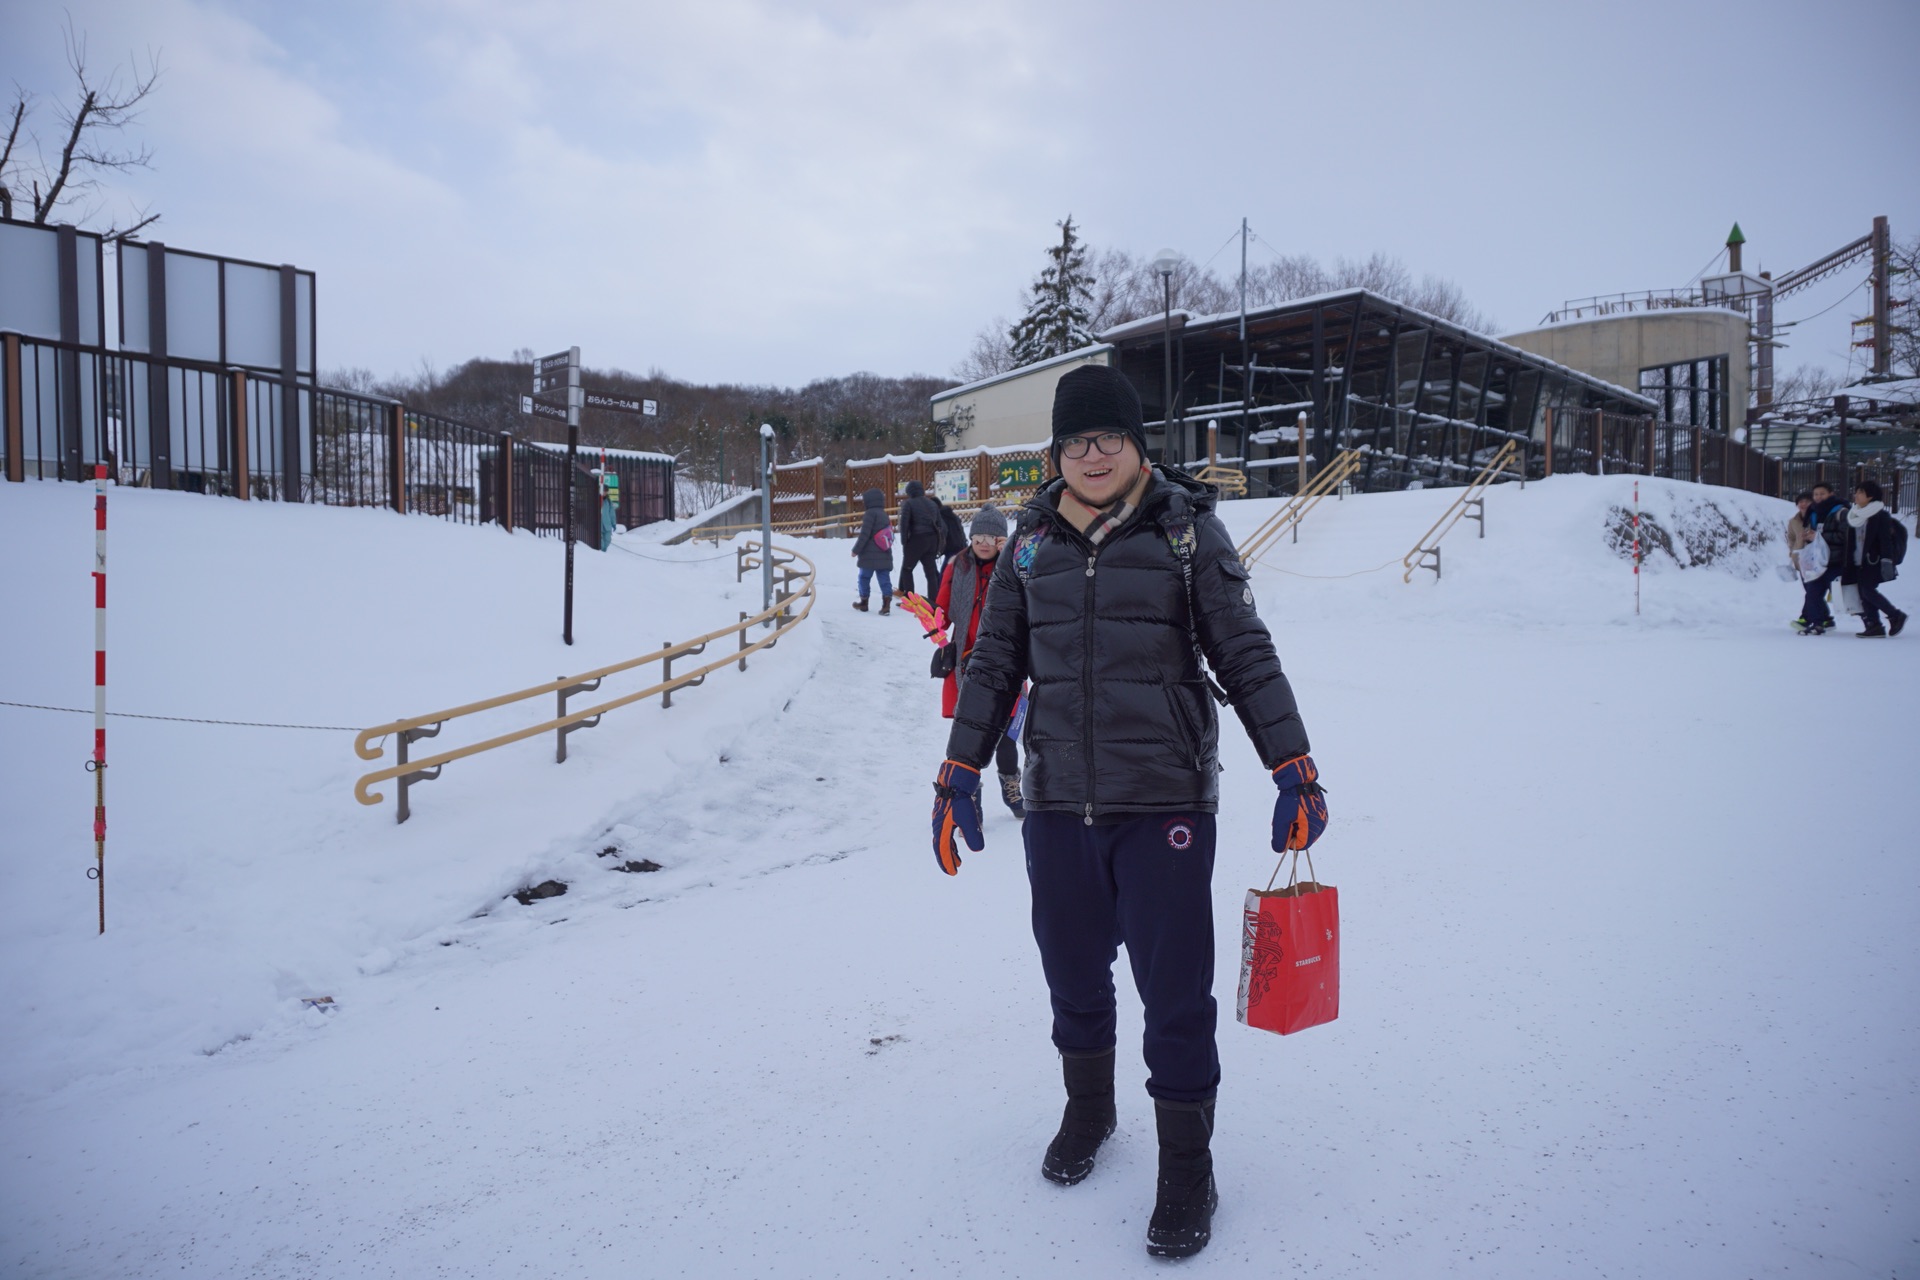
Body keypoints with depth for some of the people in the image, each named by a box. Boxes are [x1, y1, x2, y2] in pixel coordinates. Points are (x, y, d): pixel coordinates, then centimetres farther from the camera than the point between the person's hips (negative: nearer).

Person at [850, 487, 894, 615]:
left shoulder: (870, 513, -11)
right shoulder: (884, 514, 14)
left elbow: (864, 534, -16)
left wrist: (856, 549, -9)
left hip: (870, 556, -6)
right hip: (885, 556, 6)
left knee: (864, 578, 10)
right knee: (885, 579, 0)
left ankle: (864, 602, 19)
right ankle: (887, 603, -13)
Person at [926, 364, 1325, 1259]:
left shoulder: (1187, 530, -3)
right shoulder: (1031, 541, 7)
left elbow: (1246, 656, -2)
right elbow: (995, 663, 12)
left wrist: (1294, 769, -6)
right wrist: (961, 771, 8)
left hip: (1164, 801, -3)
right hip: (1056, 801, 4)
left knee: (1174, 988, 2)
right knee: (1072, 973, 17)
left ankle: (1186, 1166, 22)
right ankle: (1087, 1110, 43)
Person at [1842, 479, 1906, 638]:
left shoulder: (1881, 515, -7)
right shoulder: (1854, 514, 14)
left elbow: (1886, 540, -13)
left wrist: (1886, 561, -21)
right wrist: (1846, 563, 18)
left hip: (1873, 561, -7)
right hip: (1857, 562, 7)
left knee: (1868, 590, -14)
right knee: (1863, 593, 2)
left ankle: (1896, 616, 1)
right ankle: (1874, 626, 3)